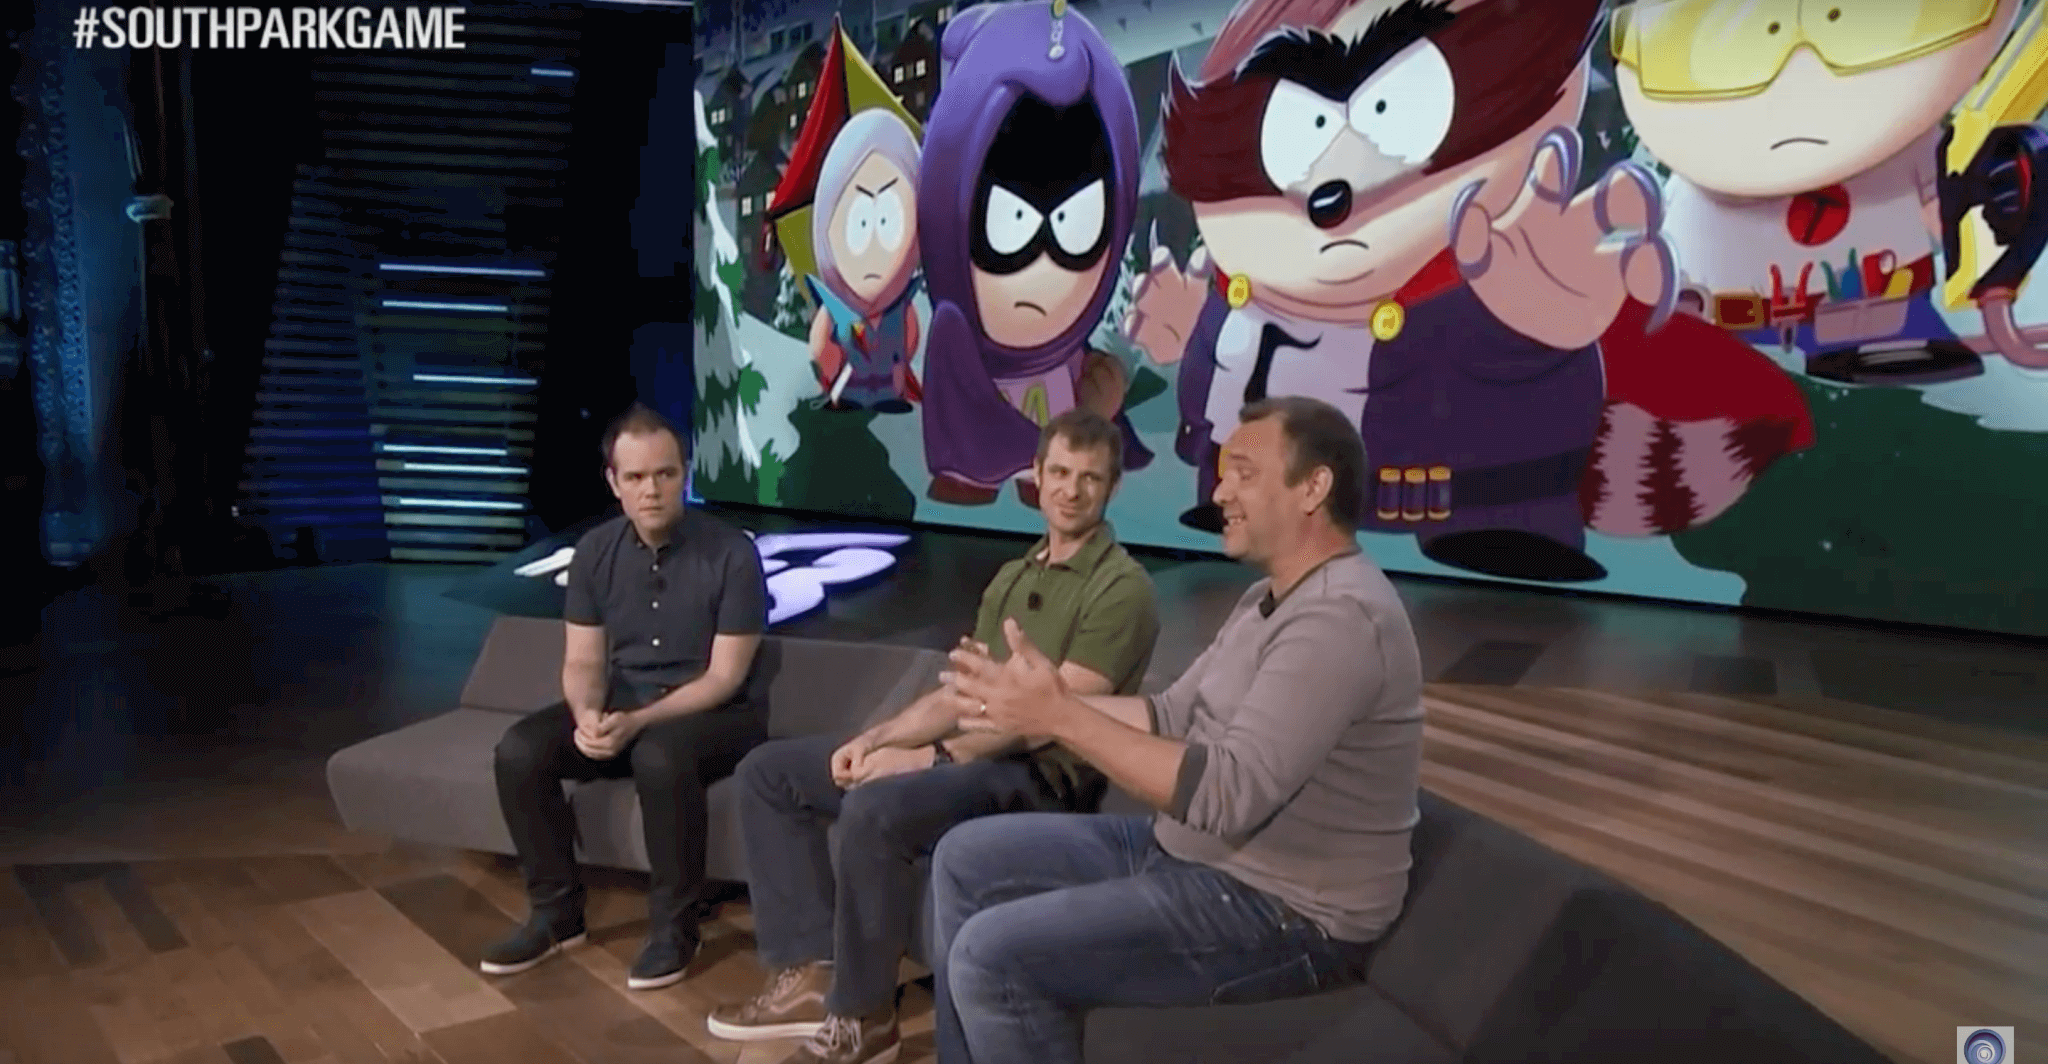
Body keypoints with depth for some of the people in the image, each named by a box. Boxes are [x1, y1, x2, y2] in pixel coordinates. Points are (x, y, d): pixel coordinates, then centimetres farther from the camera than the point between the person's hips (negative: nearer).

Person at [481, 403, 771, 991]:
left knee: (660, 756, -37)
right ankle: (557, 912, 1)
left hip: (718, 714, -5)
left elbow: (724, 676, -17)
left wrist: (637, 722, -27)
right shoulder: (595, 551, -2)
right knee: (520, 750, -17)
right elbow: (583, 661, 0)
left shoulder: (732, 553, -17)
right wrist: (588, 715, -23)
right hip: (621, 706, 5)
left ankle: (674, 924, -17)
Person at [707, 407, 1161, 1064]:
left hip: (1041, 777, -9)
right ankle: (813, 971, 0)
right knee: (768, 772, 5)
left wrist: (932, 756, -19)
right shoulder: (1012, 577, 17)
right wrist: (876, 737, -1)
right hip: (969, 752, 9)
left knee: (874, 810, -35)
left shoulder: (1121, 588, -10)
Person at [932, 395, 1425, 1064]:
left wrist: (1064, 717, -29)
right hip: (1189, 855, 10)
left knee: (992, 955, -18)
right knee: (967, 859, 9)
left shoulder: (1338, 617, -24)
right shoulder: (1272, 599, 10)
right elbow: (1172, 718, 10)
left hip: (1280, 915, -10)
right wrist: (1042, 703, -3)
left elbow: (1229, 794, -32)